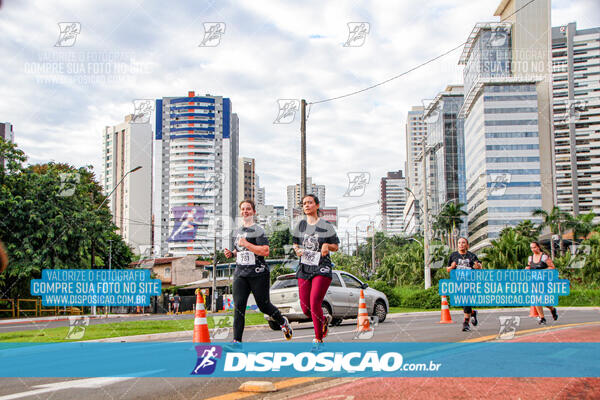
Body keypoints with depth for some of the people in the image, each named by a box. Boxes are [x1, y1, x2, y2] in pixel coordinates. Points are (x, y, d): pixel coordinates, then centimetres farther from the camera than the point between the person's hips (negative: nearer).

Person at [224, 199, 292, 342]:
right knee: (238, 305, -8)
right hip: (240, 273, 6)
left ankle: (283, 322, 34)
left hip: (258, 274, -5)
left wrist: (246, 244, -21)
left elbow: (265, 251, -19)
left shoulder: (258, 230, -7)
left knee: (264, 306, 4)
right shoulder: (238, 231, 16)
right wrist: (232, 253, 9)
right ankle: (237, 340, -9)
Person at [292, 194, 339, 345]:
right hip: (304, 269, 4)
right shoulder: (300, 225, 9)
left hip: (322, 269, -4)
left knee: (315, 303, -16)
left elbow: (336, 246, 7)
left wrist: (327, 245, -15)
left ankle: (319, 339, -3)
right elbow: (295, 243, 22)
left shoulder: (326, 226, -1)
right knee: (305, 308, 3)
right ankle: (325, 320, 35)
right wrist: (297, 250, 0)